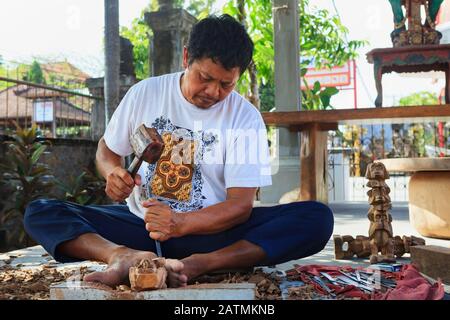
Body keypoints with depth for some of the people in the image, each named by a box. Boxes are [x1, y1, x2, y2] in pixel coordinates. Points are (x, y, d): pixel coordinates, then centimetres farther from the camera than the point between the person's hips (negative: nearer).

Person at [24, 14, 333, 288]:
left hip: (211, 230, -1)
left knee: (318, 217, -24)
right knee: (40, 213, -14)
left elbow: (241, 204, -12)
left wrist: (182, 224, -30)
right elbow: (107, 149, 12)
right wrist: (113, 173, -13)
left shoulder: (246, 118, -7)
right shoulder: (145, 93, 0)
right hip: (140, 222, 2)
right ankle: (124, 255, -39)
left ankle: (196, 264, -38)